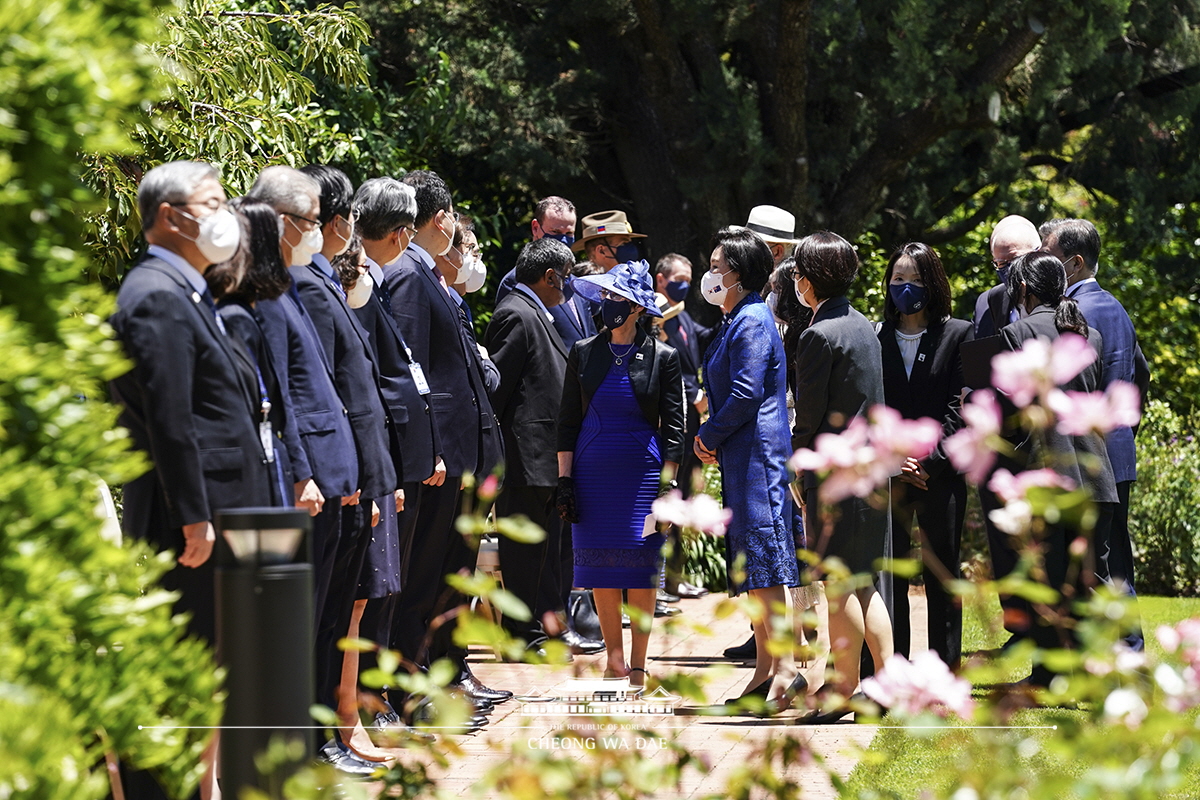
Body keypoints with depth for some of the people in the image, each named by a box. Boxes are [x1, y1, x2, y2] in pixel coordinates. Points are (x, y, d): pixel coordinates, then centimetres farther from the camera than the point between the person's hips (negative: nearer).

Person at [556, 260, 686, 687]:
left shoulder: (662, 357, 0)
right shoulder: (584, 353, 6)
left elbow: (674, 428, 1)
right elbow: (567, 421, 9)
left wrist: (668, 486, -6)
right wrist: (565, 480, 2)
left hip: (642, 472, -2)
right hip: (592, 471, 2)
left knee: (641, 573, -3)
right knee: (601, 571, 2)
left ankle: (637, 664, 3)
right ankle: (613, 658, 12)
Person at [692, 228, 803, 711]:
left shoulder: (752, 322, -12)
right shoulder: (735, 322, 18)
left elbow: (746, 394, -20)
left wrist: (709, 436, -8)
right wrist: (712, 439, 9)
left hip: (757, 453, -10)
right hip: (741, 457, 10)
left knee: (763, 563, -13)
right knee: (751, 566, 11)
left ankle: (785, 669, -17)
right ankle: (765, 670, 15)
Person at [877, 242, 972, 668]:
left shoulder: (958, 335, 3)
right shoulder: (876, 338, 9)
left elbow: (958, 408, -3)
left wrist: (928, 458, -11)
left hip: (940, 473, -2)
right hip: (887, 474, 2)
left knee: (942, 574, 3)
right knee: (888, 574, 0)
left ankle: (946, 670, 8)